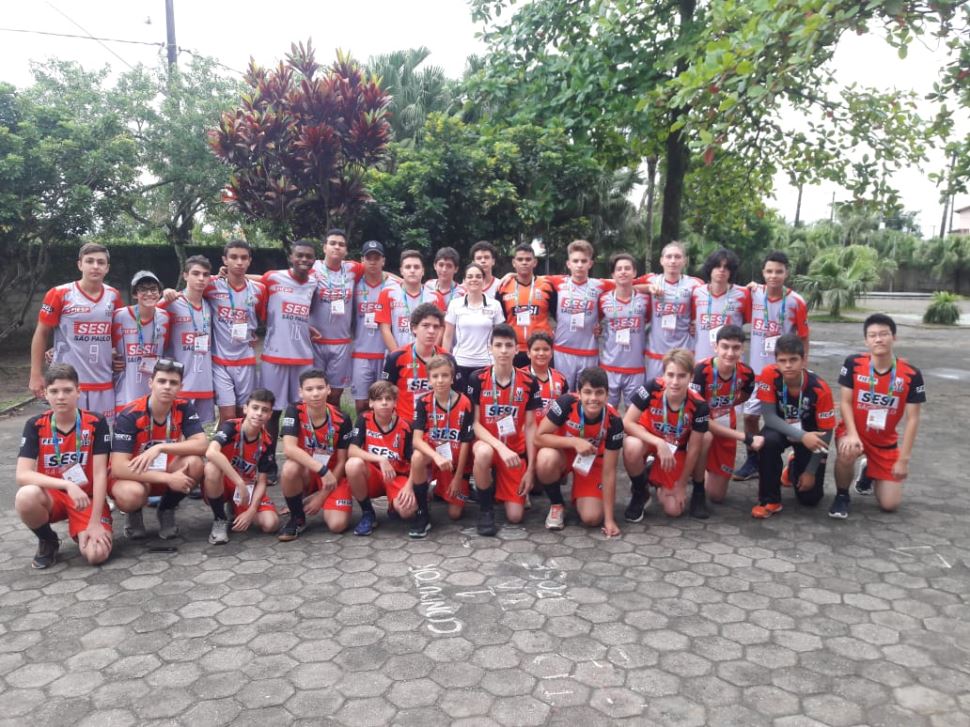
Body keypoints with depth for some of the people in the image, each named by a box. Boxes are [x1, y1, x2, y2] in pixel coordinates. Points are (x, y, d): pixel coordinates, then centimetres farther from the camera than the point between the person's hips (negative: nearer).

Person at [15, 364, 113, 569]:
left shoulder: (96, 423, -11)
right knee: (26, 496, -35)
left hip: (87, 498, -1)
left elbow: (100, 474, -13)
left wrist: (95, 522, -18)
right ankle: (48, 541, -3)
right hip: (51, 496, 2)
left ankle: (80, 531, 12)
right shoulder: (35, 426, -8)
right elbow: (22, 475, -18)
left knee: (96, 554, -26)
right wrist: (67, 485, -32)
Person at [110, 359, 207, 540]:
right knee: (131, 494, -38)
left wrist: (160, 448, -35)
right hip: (133, 476, -3)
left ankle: (166, 510, 0)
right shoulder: (130, 415, -23)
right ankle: (133, 514, 3)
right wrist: (168, 479, -34)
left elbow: (202, 445, -24)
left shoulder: (184, 408, -12)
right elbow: (118, 468, -30)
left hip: (166, 471, 3)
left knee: (195, 463, -28)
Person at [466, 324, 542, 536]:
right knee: (484, 453, -41)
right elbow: (475, 423, -12)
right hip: (486, 443, -2)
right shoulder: (477, 379, -12)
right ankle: (485, 509, -14)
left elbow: (530, 427, -2)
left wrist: (530, 468, -5)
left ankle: (499, 488, 28)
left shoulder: (529, 382, -7)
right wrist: (501, 447, -28)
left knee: (515, 516, -8)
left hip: (515, 450, 2)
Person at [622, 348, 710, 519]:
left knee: (674, 510, -6)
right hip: (648, 438, -1)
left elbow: (694, 449, -15)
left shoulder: (698, 406, -26)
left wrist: (681, 484, -6)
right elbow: (627, 422, -27)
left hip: (675, 449, 1)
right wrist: (659, 443, -38)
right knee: (632, 447, -40)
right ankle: (640, 492, -8)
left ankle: (654, 478, 28)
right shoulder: (652, 388, -30)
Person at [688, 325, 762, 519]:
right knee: (706, 437, -42)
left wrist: (721, 407, -6)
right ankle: (697, 492, -18)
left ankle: (702, 472, 38)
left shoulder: (746, 373, -15)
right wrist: (745, 437, -30)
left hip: (726, 430, 4)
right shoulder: (701, 371, -30)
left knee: (717, 496, 4)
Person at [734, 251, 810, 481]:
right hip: (756, 369, 3)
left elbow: (803, 339, -2)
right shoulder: (753, 294, -4)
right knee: (750, 415, 7)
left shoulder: (796, 302, -10)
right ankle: (753, 462, 21)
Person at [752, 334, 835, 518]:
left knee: (810, 498, -4)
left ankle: (795, 469, 32)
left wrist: (810, 471, -13)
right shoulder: (769, 375, -26)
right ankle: (770, 500, -18)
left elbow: (826, 432, -16)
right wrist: (801, 436, -38)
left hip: (811, 434, 0)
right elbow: (768, 415, -24)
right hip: (781, 429, 0)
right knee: (769, 440, -37)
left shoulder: (820, 389, -26)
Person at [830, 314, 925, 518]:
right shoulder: (853, 364, -13)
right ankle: (842, 496, -9)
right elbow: (845, 402, -11)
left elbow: (912, 419, -9)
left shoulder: (911, 375, -13)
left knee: (890, 505, -2)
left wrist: (904, 459, -10)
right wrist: (852, 434, -25)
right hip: (854, 432, -1)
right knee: (847, 452, -39)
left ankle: (870, 473, 32)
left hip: (886, 442, 2)